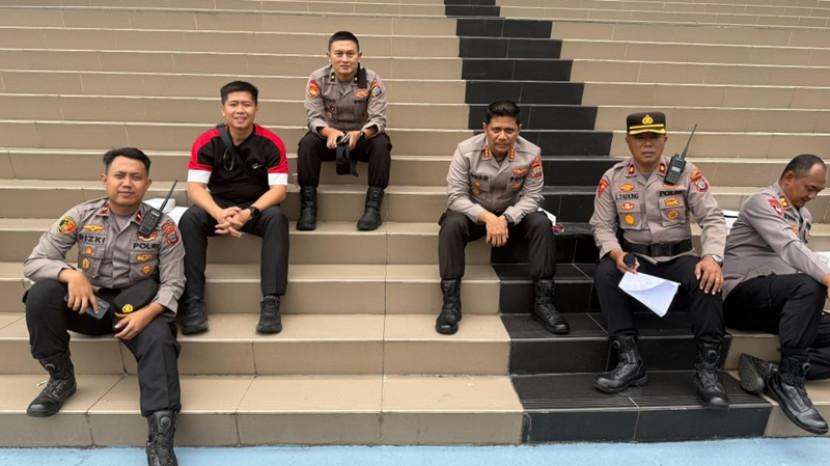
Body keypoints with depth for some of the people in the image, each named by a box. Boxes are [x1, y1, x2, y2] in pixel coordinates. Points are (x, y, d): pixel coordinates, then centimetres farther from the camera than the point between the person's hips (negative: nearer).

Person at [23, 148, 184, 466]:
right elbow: (34, 262, -4)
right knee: (41, 292, -25)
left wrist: (147, 314, -27)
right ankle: (60, 378, -5)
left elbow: (173, 284, -7)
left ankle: (161, 440, -31)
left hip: (137, 307, -2)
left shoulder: (162, 227, -8)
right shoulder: (81, 215, -4)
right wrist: (71, 274, -26)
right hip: (88, 303, 3)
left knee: (160, 340, -32)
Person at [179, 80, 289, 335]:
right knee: (190, 218, -28)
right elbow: (195, 186, -13)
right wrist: (219, 213, -33)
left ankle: (271, 302, -34)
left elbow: (278, 189, -15)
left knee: (277, 217, -33)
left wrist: (248, 213, -32)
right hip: (218, 207, 1)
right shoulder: (207, 142, -7)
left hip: (258, 208, -1)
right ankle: (193, 302, -25)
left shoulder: (271, 142, -10)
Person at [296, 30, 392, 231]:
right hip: (329, 135, 1)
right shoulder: (317, 79, -11)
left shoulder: (372, 80, -14)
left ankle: (373, 207, -26)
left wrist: (358, 134, -42)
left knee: (381, 144, -31)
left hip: (362, 137, 0)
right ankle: (308, 206, -22)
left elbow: (378, 119, -20)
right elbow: (314, 117, -16)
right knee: (307, 143, -29)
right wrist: (330, 132, -39)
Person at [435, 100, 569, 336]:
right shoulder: (466, 150, -20)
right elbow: (456, 196, -21)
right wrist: (487, 217, -36)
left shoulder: (531, 153, -15)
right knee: (452, 223, -32)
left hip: (512, 214, 2)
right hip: (473, 213, -1)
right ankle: (450, 302, -26)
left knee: (541, 223, -25)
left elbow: (532, 196, -13)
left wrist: (505, 219, -31)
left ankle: (543, 301, -16)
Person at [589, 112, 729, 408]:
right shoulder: (612, 178, 1)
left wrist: (712, 257, -22)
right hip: (635, 256, 0)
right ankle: (630, 361, -26)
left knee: (707, 279, -31)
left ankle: (707, 370, -20)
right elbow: (602, 225, 0)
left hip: (678, 256, 0)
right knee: (605, 274, -31)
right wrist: (616, 253, -22)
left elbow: (712, 218, -4)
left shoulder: (686, 173, 0)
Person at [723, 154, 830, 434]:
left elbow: (798, 255, 21)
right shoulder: (764, 201, -5)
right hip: (744, 294, -8)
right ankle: (789, 380, -30)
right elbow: (788, 247, -23)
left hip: (782, 304, 8)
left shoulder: (804, 216, 23)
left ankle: (775, 372, -20)